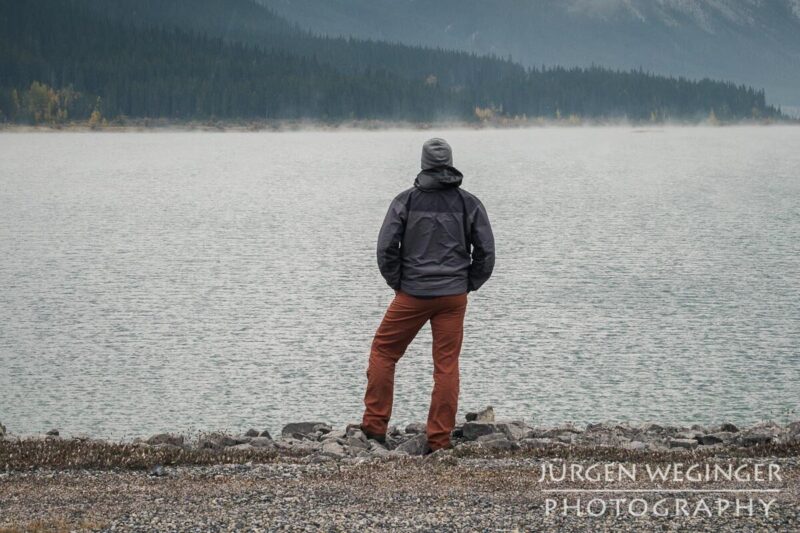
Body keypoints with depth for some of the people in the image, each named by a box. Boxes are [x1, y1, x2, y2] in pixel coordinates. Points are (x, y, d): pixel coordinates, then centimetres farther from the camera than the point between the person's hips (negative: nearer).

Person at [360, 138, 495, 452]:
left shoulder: (406, 201, -4)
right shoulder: (469, 204, 2)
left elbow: (386, 248, -6)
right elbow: (486, 252, 2)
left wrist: (397, 283, 8)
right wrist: (468, 285, 13)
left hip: (412, 295, -2)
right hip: (454, 297, 2)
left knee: (383, 353, 12)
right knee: (447, 365, 5)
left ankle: (374, 427, 11)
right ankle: (439, 440, 5)